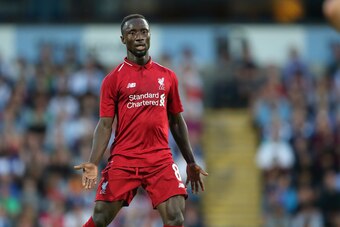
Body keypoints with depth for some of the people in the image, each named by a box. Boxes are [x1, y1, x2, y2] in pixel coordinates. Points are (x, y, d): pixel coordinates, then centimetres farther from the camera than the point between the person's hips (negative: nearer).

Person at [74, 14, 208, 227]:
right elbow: (105, 124, -1)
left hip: (160, 159, 2)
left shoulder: (167, 76, 11)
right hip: (123, 160, -2)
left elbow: (177, 121, 18)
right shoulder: (113, 79, 3)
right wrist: (93, 163, -14)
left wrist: (191, 162, 17)